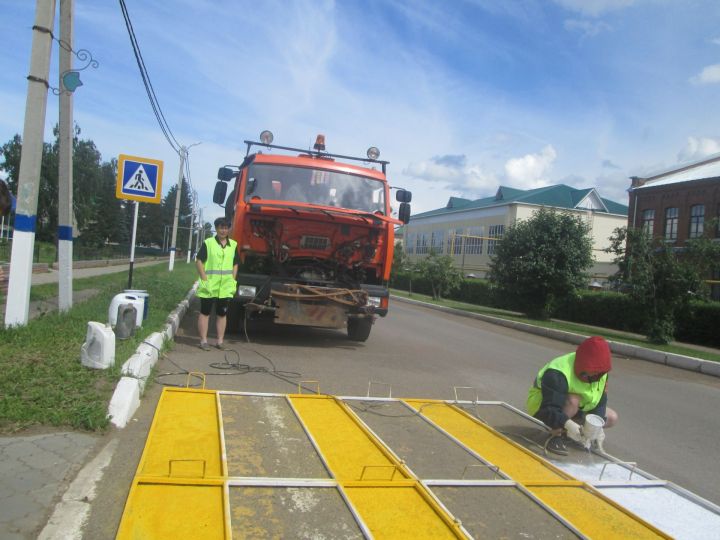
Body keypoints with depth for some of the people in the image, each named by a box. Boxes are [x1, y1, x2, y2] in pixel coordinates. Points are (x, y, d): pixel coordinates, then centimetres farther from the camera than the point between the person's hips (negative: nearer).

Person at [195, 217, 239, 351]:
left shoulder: (233, 245, 7)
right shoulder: (208, 243, -4)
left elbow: (235, 264, 13)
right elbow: (199, 261, -4)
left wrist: (233, 281, 4)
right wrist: (204, 279, -11)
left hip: (226, 288, 4)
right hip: (209, 286, -3)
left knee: (222, 314, 10)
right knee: (205, 313, 3)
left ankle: (220, 341, 19)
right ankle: (203, 340, 10)